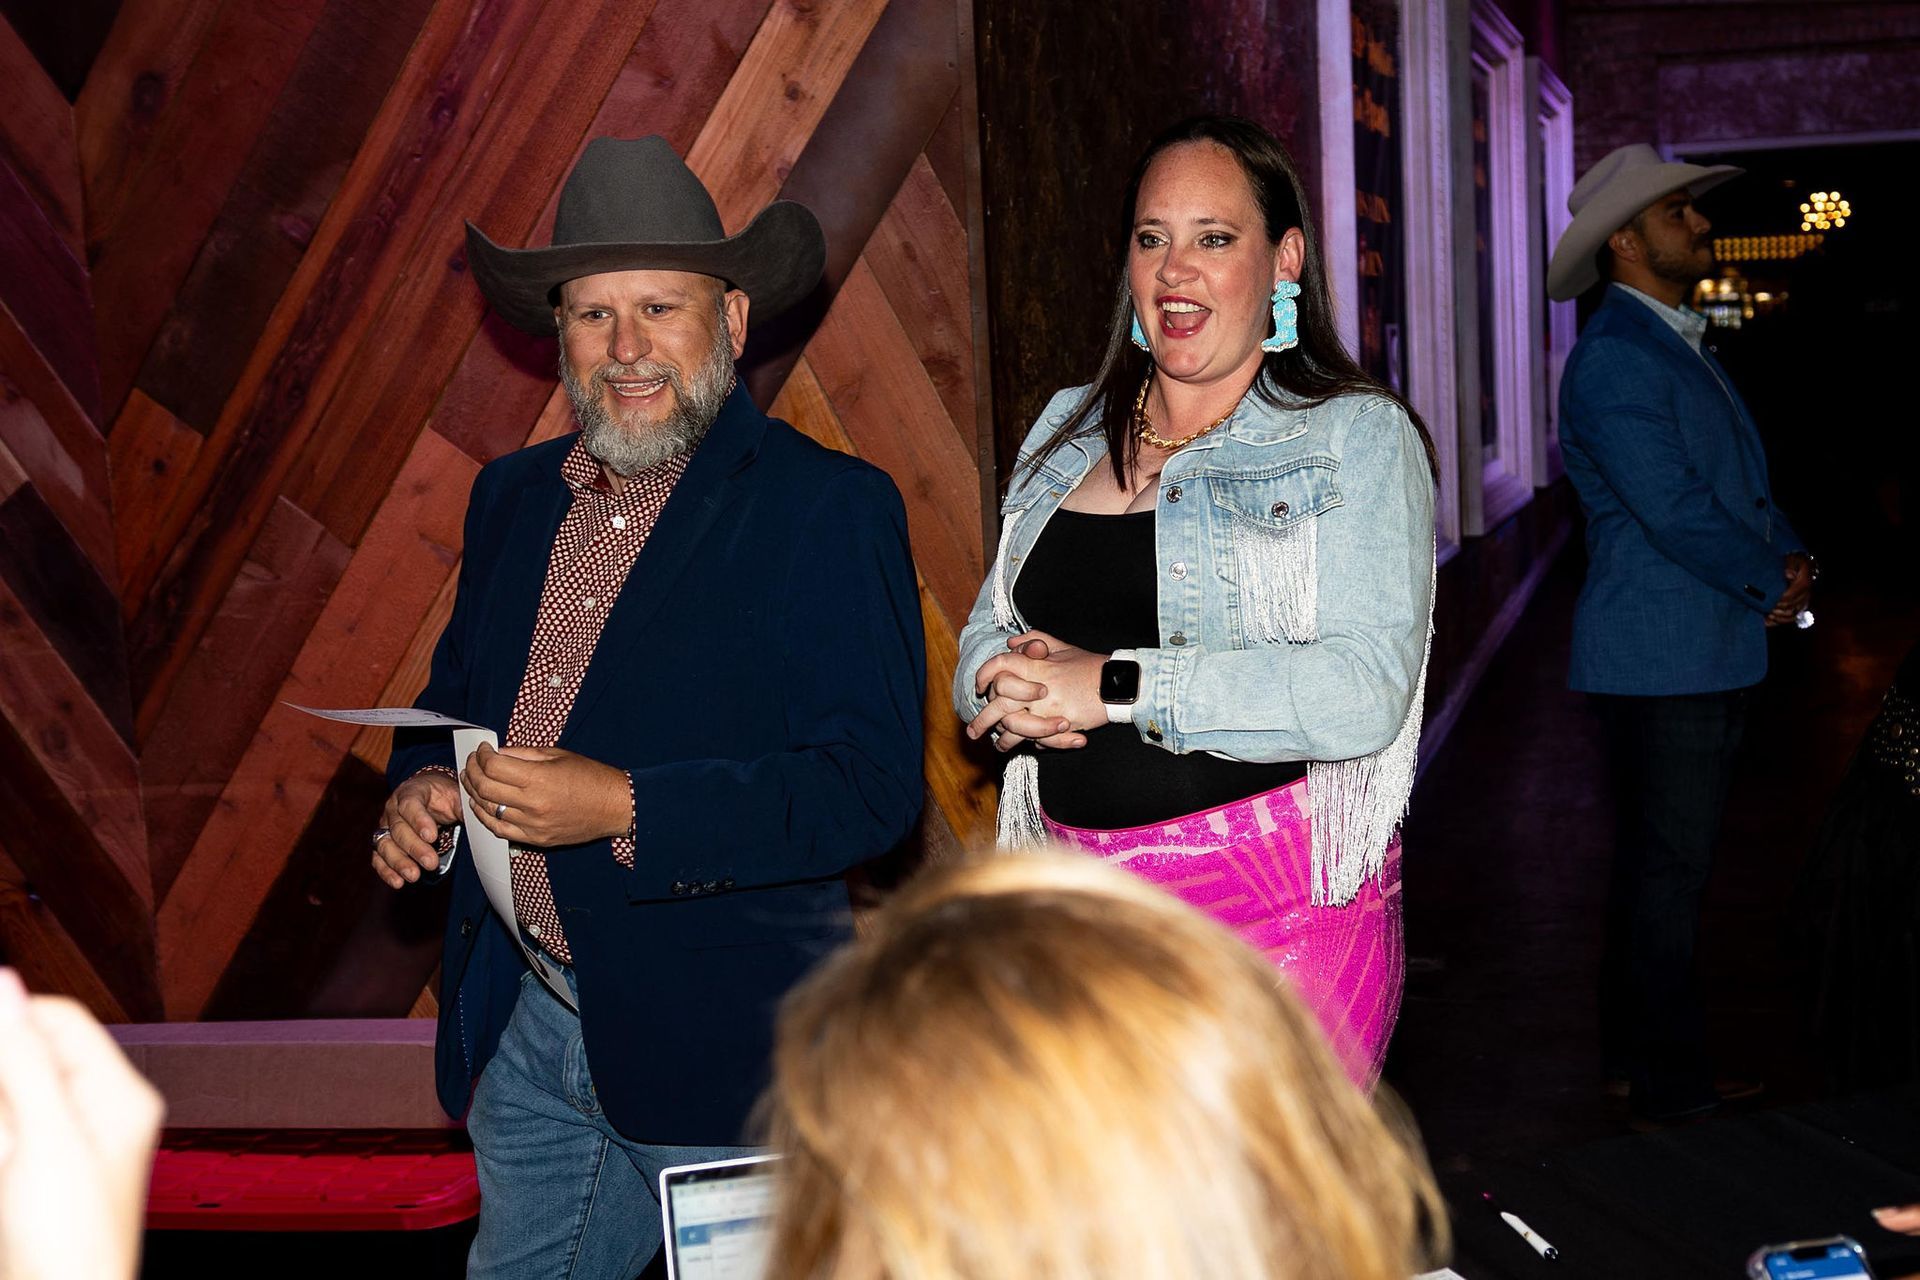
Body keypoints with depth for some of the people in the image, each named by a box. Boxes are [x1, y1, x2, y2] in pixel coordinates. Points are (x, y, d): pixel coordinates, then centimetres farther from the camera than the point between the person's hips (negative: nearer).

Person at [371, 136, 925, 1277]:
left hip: (722, 1043, -6)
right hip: (522, 1029, 6)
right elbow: (458, 696, 20)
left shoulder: (834, 509, -11)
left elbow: (875, 786, -18)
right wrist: (425, 786, -3)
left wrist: (622, 809, -25)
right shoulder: (513, 497, 9)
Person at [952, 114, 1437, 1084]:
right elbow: (983, 639, 16)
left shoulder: (1355, 437, -3)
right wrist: (1025, 689, -8)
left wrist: (1117, 686, -17)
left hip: (1284, 907, -4)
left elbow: (1366, 690, -15)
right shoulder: (1069, 434, 14)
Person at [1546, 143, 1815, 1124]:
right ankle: (1669, 1084, 8)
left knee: (1665, 865, 17)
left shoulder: (1680, 344, 18)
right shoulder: (1613, 358, -14)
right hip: (1660, 660, -10)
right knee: (1668, 872, -2)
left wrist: (1789, 554, 1)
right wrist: (1773, 583, -9)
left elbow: (1744, 480, 19)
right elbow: (1672, 508, -20)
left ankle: (1641, 1055, 28)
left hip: (1711, 654, 10)